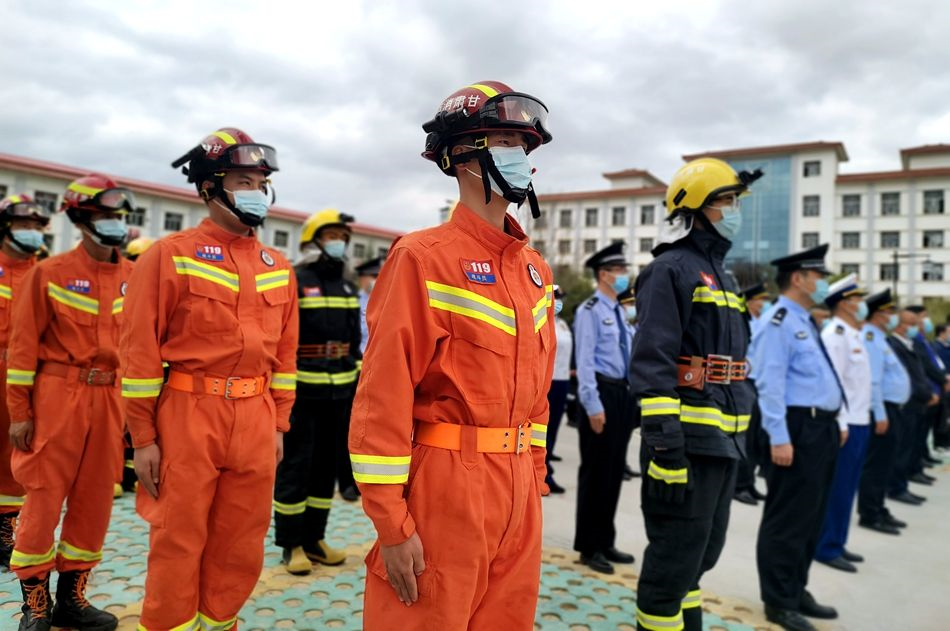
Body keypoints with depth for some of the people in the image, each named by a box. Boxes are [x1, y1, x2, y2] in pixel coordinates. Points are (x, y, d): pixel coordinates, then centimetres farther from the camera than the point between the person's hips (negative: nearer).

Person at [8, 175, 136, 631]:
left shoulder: (134, 277, 7)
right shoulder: (49, 273, -3)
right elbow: (24, 345, -3)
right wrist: (19, 412, -5)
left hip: (109, 400, 4)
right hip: (58, 396, -3)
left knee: (95, 500, 9)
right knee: (44, 499, 4)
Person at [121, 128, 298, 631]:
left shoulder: (278, 268, 9)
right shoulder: (169, 256, -4)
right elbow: (141, 353, -6)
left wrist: (279, 424, 9)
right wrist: (143, 437, -6)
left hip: (256, 418, 5)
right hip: (188, 414, -4)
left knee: (241, 546, 15)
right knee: (178, 545, 8)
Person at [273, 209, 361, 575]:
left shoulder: (348, 289, 14)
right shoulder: (294, 282, -7)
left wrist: (356, 384, 17)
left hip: (339, 392, 7)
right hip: (301, 391, -7)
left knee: (327, 465, 12)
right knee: (295, 466, 2)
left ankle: (314, 539, 24)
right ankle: (291, 544, 15)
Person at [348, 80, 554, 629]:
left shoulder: (536, 271, 9)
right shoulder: (423, 259, -13)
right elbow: (384, 398, -16)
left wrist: (534, 477, 14)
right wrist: (393, 524, -16)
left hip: (517, 491, 7)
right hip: (443, 486, -7)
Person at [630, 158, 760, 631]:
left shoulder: (719, 274, 19)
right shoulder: (671, 269, -10)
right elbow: (651, 364, -20)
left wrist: (736, 437, 22)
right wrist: (665, 447, -25)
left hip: (723, 440, 10)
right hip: (689, 440, -9)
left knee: (700, 554, 20)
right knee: (673, 561, 0)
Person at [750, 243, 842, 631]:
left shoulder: (806, 322, 17)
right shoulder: (779, 321, -13)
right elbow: (770, 382, -20)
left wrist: (832, 423, 17)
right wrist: (779, 437, -24)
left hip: (820, 428, 10)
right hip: (797, 429, -10)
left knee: (811, 517, 17)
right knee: (787, 518, -1)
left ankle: (796, 591, 30)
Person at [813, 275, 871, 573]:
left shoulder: (855, 334, 16)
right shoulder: (835, 334, -13)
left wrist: (863, 419, 15)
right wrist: (840, 424, -22)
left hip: (859, 422, 9)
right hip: (844, 424, -9)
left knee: (847, 488, 15)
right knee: (837, 489, -2)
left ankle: (838, 543, 25)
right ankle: (826, 547, 8)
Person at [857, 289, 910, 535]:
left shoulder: (879, 337, 16)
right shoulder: (871, 338, -16)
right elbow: (872, 381, -21)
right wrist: (880, 415, -22)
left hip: (892, 408, 10)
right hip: (883, 409, -10)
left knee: (883, 463, 15)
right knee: (877, 463, -4)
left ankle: (878, 510, 25)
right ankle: (869, 515, 3)